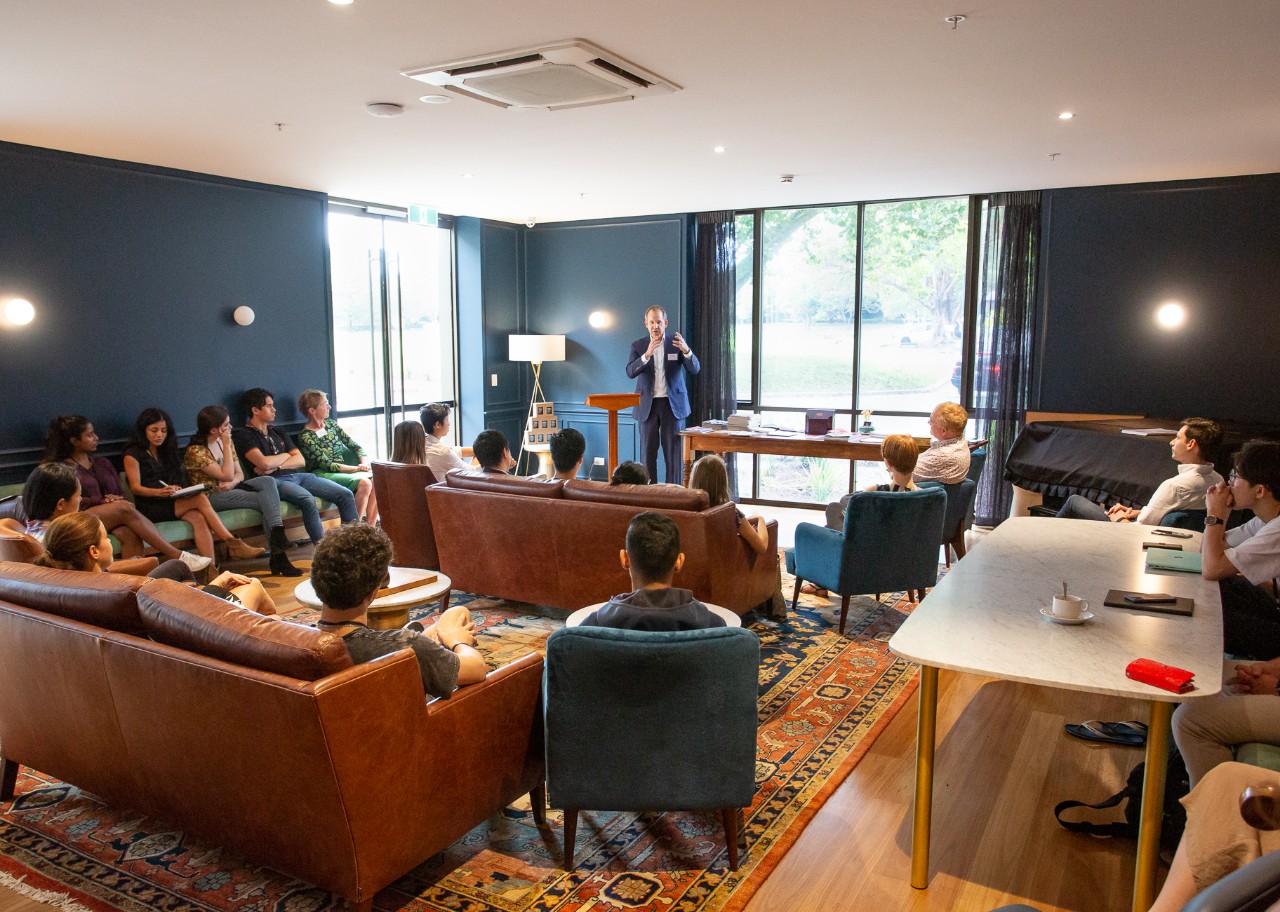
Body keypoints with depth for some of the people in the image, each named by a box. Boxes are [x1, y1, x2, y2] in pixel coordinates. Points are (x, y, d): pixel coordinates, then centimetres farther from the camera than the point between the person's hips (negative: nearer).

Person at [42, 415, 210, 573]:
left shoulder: (102, 463, 24)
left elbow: (120, 494, 18)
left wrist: (115, 499, -5)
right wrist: (103, 500, -11)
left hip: (113, 518, 5)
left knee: (130, 533, -33)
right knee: (125, 509, -32)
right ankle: (177, 556, -39)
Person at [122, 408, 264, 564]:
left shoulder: (165, 451, 22)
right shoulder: (133, 454, 2)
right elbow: (135, 487, -7)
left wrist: (176, 489, -1)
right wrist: (160, 492, -26)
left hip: (170, 502, 5)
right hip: (148, 508, -5)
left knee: (198, 518, -30)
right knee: (200, 499, -29)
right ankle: (233, 544, -33)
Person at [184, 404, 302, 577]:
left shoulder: (225, 441, 8)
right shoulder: (195, 451, -14)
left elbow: (239, 473, 9)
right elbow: (226, 475, -20)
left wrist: (232, 483, -14)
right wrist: (227, 445, -18)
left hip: (230, 489, 7)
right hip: (211, 496, -7)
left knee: (268, 481, -24)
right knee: (266, 501, -25)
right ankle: (278, 554, -24)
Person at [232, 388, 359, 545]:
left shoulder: (278, 433, 25)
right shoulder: (243, 435, 3)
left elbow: (300, 460, 15)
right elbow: (264, 462, -13)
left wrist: (276, 466, -3)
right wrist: (285, 456, 6)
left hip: (298, 476, 7)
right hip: (274, 481, -7)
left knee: (346, 495, -11)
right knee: (308, 500, -38)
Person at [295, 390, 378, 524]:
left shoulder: (331, 424, 12)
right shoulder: (305, 437, -9)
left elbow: (355, 446, 11)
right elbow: (327, 465, -13)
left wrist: (365, 463, -8)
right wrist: (357, 468, -17)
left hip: (343, 470, 6)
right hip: (323, 475, -6)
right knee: (364, 483, -30)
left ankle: (370, 525, -18)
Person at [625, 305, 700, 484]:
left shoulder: (676, 342, 2)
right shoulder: (637, 346, 4)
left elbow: (694, 369, -7)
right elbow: (630, 372, -12)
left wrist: (686, 350, -27)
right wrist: (647, 354, -28)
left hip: (672, 404, -1)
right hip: (647, 405, 1)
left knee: (673, 453, -1)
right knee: (648, 453, 3)